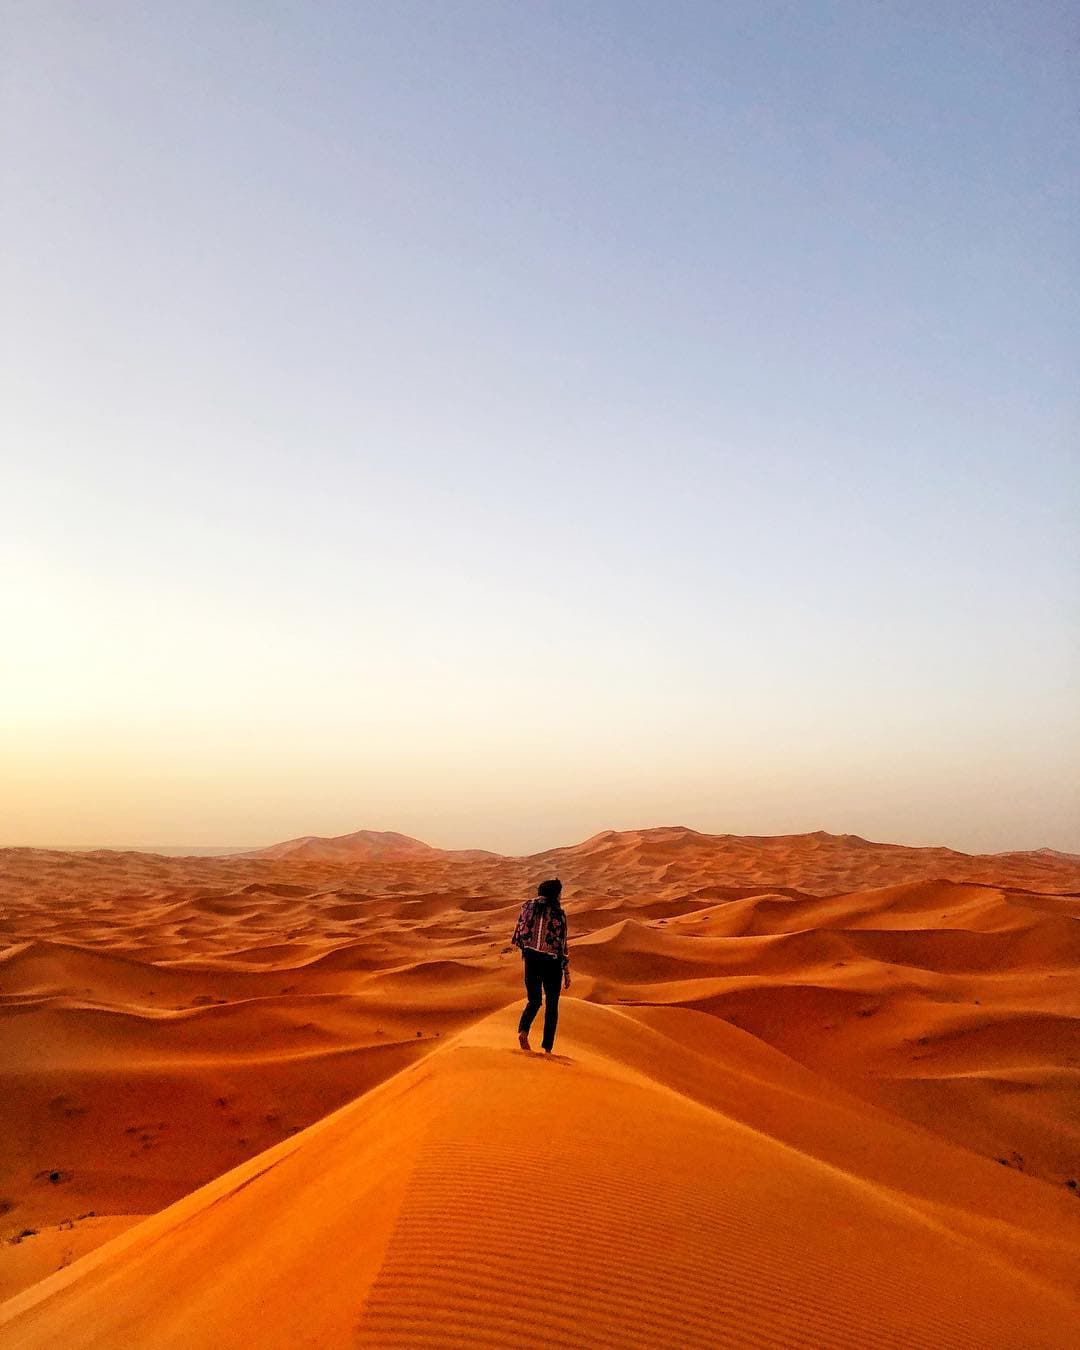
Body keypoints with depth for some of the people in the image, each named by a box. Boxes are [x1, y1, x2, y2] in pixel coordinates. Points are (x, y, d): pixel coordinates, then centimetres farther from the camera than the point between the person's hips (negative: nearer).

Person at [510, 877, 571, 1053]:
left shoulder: (528, 907, 1)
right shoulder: (558, 913, -11)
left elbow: (519, 935, 5)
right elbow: (562, 945, -10)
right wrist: (567, 972, -3)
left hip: (532, 960, 3)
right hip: (552, 963, -3)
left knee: (534, 1001, 18)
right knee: (551, 1005, 11)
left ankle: (523, 1031, -10)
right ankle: (547, 1049, 11)